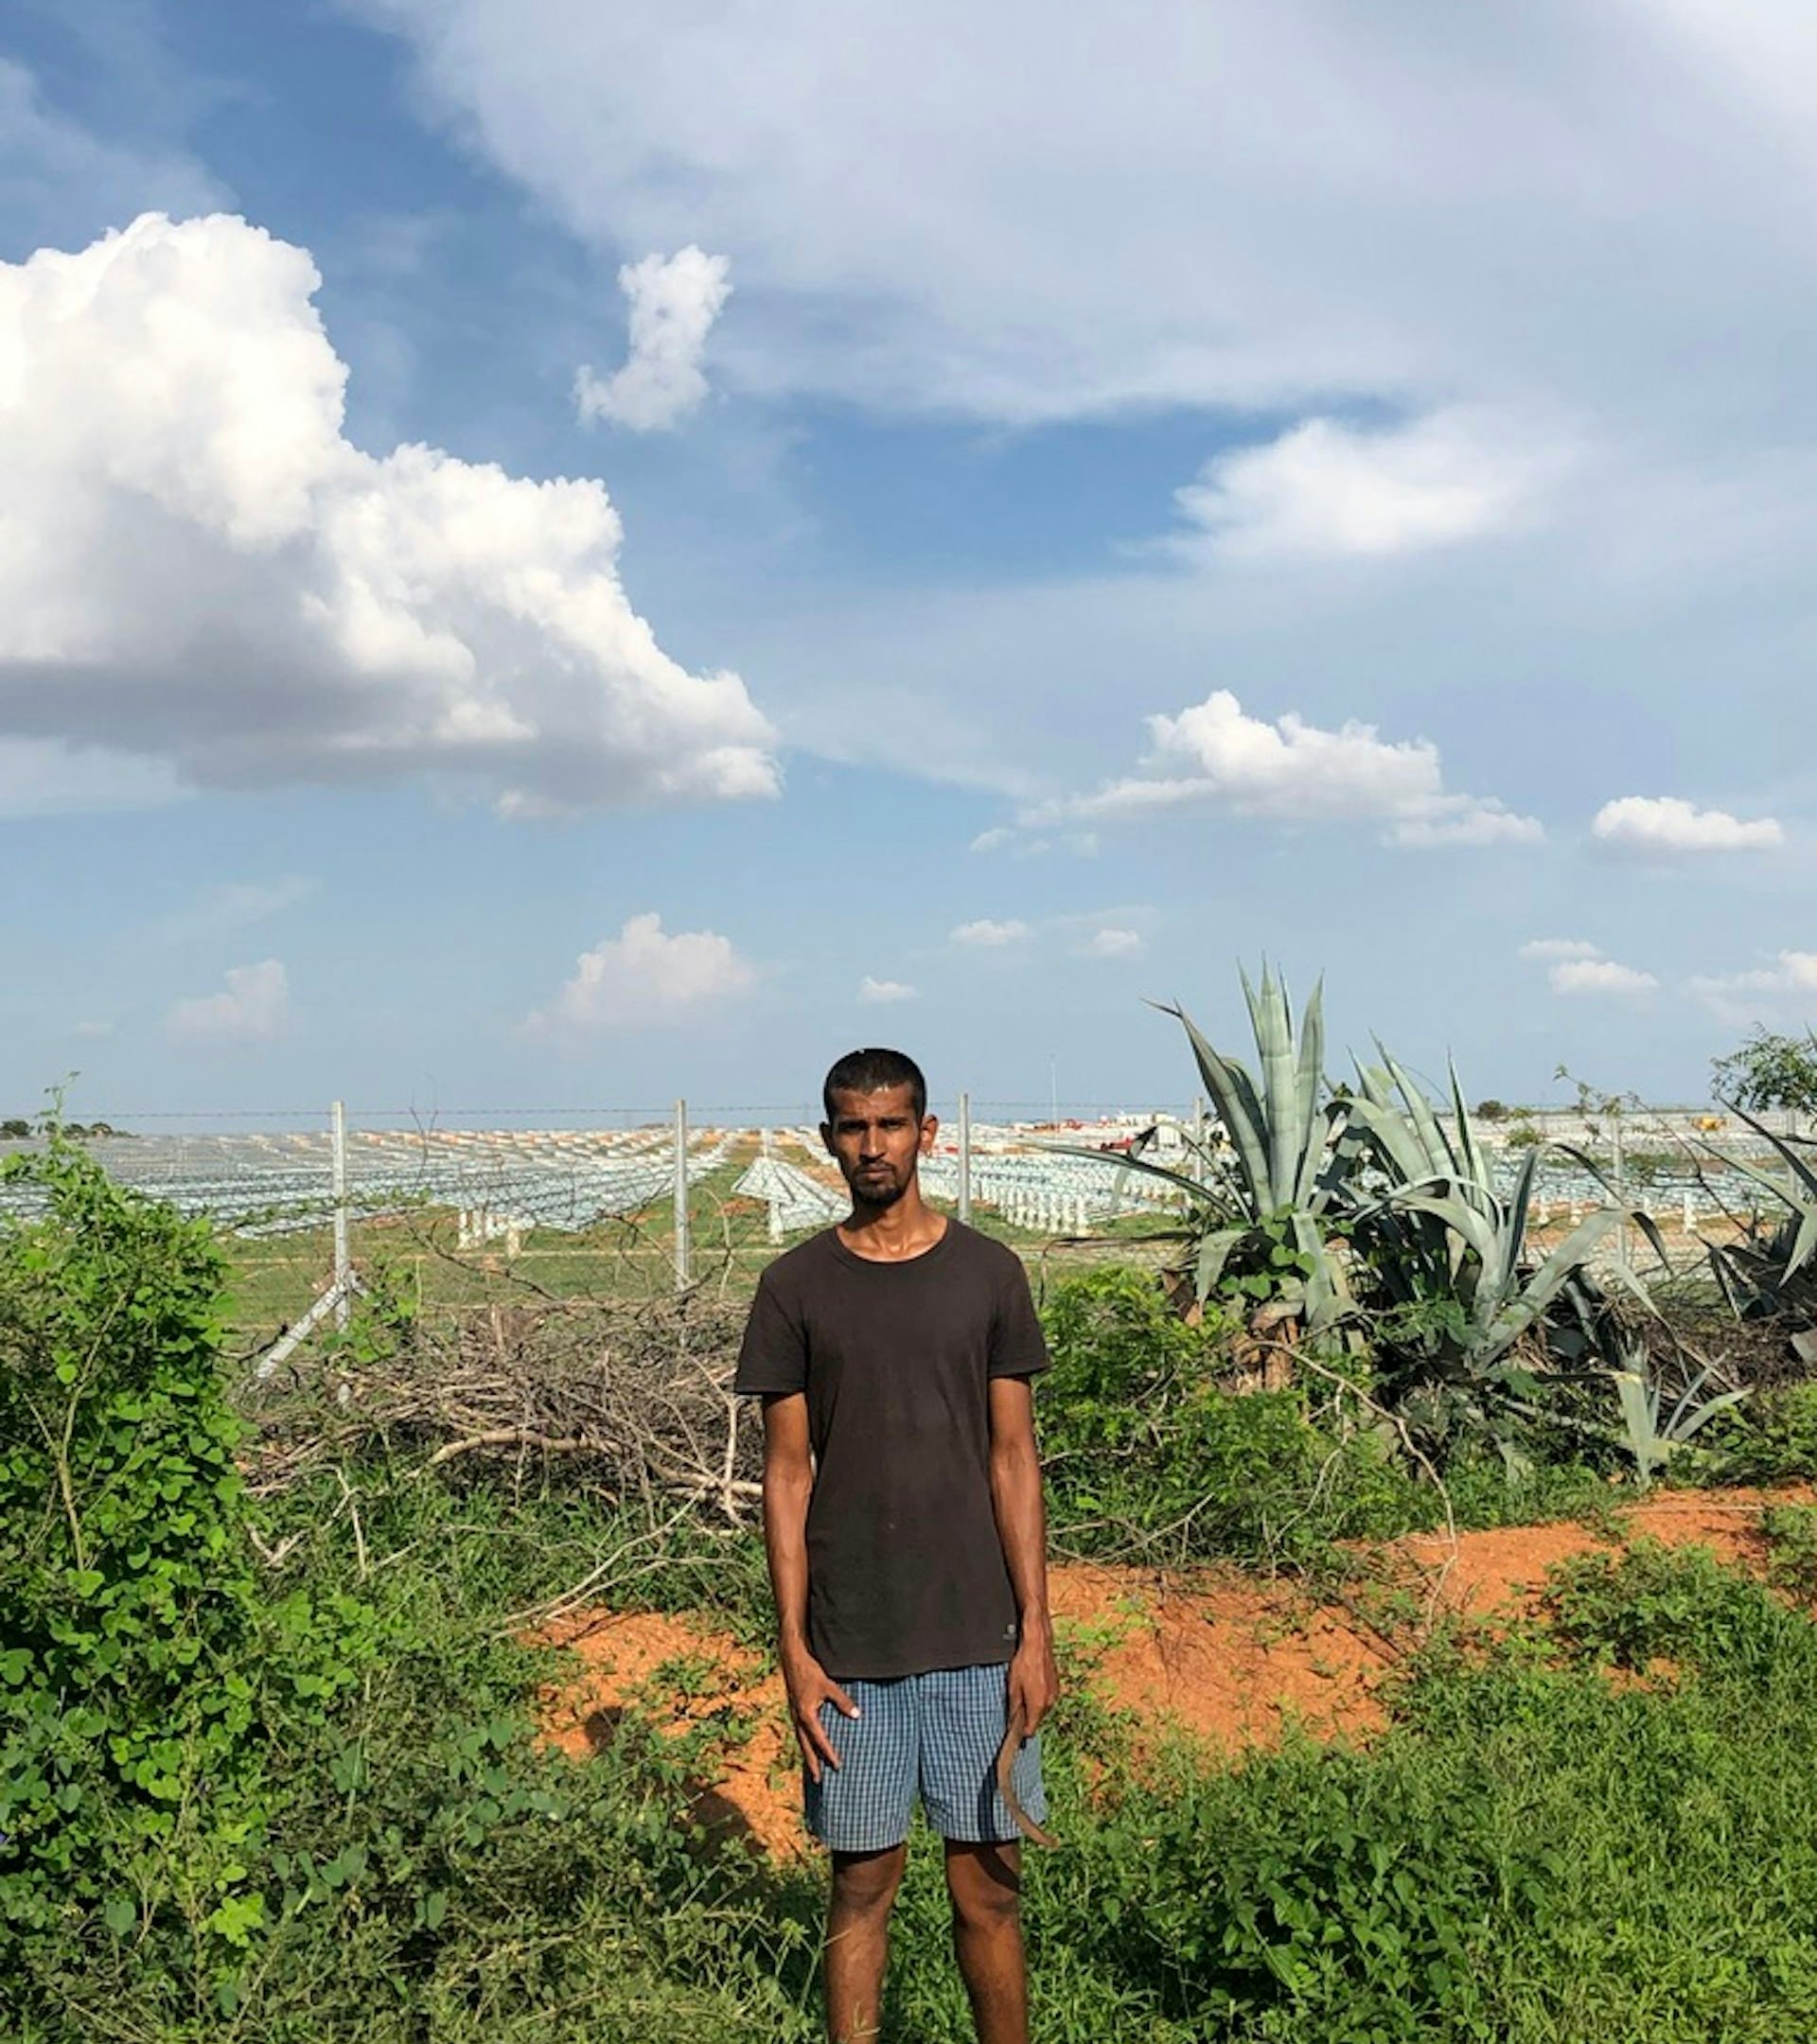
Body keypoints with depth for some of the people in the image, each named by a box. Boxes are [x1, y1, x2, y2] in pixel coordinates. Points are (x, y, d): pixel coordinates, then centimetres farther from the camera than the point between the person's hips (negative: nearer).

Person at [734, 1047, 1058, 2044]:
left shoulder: (989, 1273, 2)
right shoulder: (795, 1287, 1)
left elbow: (1013, 1458, 3)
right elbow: (788, 1473, 2)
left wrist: (1035, 1628, -2)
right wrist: (794, 1650, -3)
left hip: (977, 1640, 0)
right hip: (852, 1649, 0)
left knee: (990, 1885, 7)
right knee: (862, 1882, 8)